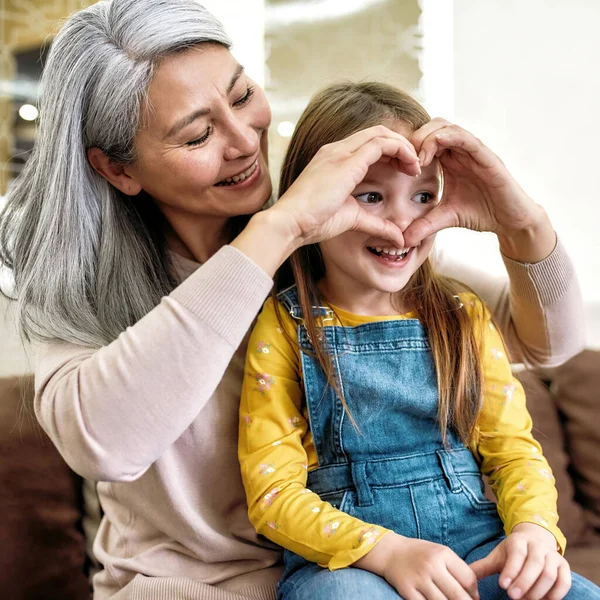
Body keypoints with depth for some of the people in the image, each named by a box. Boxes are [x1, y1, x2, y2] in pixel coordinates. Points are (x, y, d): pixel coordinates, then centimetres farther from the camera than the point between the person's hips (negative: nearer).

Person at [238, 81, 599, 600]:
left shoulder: (462, 315, 7)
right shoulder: (283, 328, -4)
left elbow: (513, 446, 8)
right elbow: (273, 491, -7)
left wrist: (534, 526, -13)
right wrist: (387, 550, -21)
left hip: (475, 546, 4)